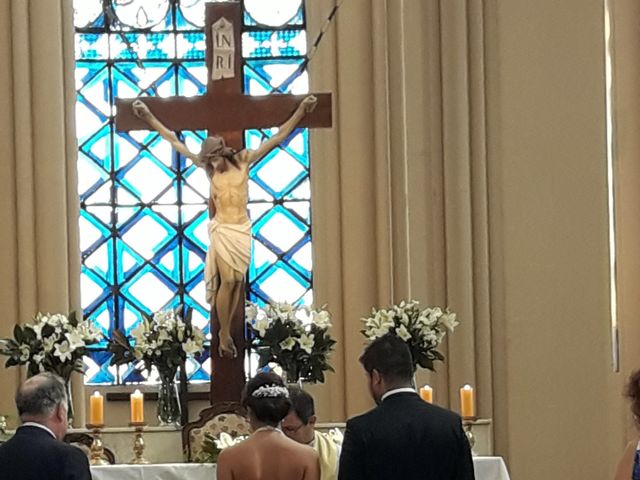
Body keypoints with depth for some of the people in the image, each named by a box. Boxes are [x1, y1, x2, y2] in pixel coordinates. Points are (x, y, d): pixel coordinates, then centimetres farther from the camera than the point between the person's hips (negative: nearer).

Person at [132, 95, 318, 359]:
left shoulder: (243, 159, -4)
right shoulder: (208, 167, -4)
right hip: (223, 230, -2)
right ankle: (224, 335, 5)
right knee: (228, 282, -6)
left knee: (237, 282, 6)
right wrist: (149, 117, 1)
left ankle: (225, 332, 17)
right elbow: (175, 142, 0)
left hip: (243, 229, 2)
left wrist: (301, 111, -5)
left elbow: (277, 137, -2)